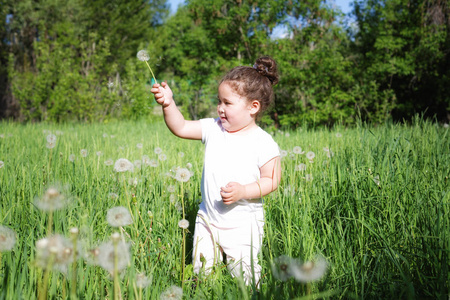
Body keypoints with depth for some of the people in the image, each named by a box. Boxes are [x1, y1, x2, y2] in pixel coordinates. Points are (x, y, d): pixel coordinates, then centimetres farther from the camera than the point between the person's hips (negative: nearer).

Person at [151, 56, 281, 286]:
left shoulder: (262, 142, -13)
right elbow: (181, 128, -1)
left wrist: (243, 191, -24)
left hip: (242, 224, -4)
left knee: (243, 277, 4)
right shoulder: (213, 129, 0)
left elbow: (271, 180, -12)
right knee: (200, 271, 11)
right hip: (207, 219, 5)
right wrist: (168, 104, -16)